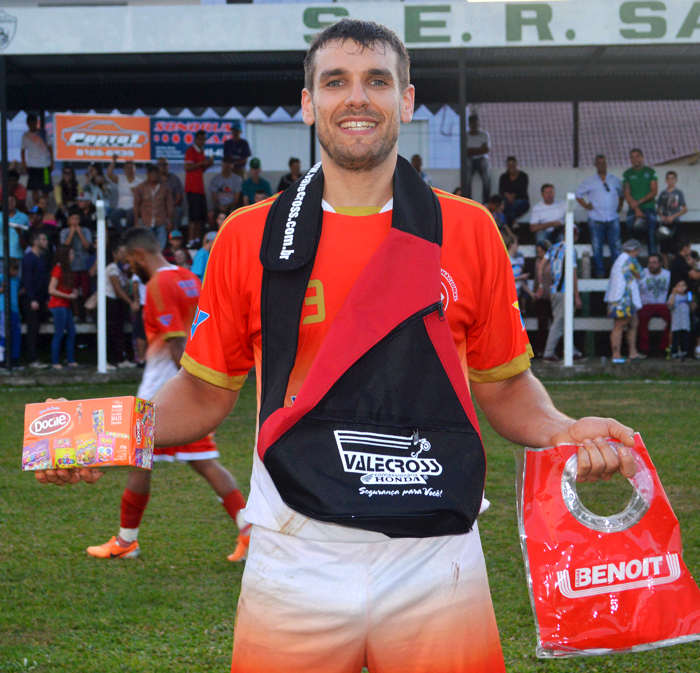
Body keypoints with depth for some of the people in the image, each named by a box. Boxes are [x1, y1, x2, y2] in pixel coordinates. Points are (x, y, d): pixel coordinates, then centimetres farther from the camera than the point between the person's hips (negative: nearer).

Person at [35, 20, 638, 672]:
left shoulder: (468, 230, 4)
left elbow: (503, 386, 11)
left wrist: (559, 430, -8)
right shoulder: (247, 237, 3)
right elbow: (206, 391, 11)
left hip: (434, 564, 0)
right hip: (294, 564, 0)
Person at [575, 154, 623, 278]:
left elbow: (622, 194, 23)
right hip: (596, 220, -1)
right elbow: (578, 195, 12)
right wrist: (586, 205, 1)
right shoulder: (589, 181, 4)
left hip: (613, 219, 1)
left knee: (616, 246, -1)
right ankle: (599, 272, 7)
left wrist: (619, 206, 9)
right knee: (597, 248, -1)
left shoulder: (615, 180, 10)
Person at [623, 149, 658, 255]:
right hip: (633, 210, 1)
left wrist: (639, 202, -11)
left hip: (649, 208, -1)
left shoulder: (650, 172, 6)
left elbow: (654, 191, 0)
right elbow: (627, 194, 1)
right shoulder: (627, 174, 7)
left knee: (651, 238, -5)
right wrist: (637, 210, -11)